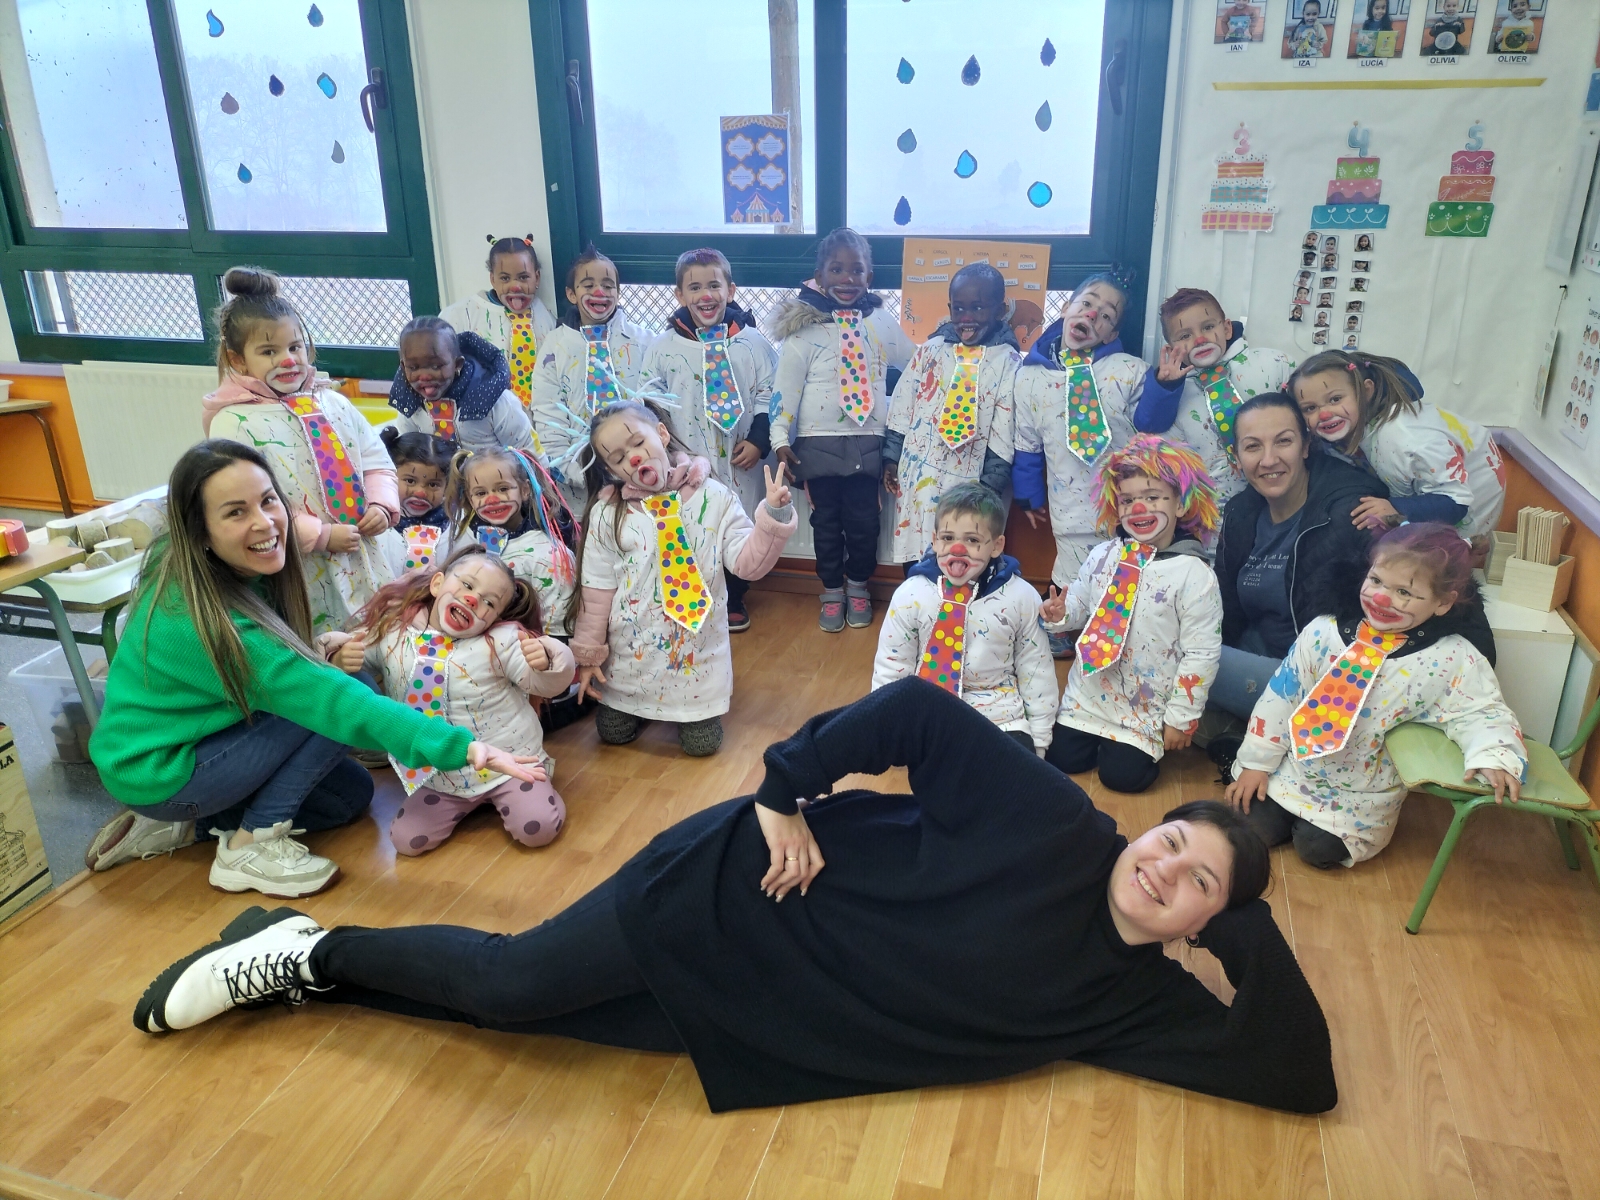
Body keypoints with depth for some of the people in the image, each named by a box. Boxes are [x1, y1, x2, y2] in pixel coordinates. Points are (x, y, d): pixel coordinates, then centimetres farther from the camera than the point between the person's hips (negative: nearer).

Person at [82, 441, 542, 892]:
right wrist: (460, 746, -43)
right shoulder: (202, 619, -33)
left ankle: (181, 825, 11)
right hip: (157, 773, -8)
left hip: (191, 736, 8)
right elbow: (335, 701, -38)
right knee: (330, 703, -22)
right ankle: (252, 846, -10)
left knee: (352, 793, 9)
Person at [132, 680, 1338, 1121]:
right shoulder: (1052, 815, -11)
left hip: (780, 1021, 4)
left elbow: (1300, 1076, 1)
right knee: (516, 981, -12)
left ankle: (306, 966, 23)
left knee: (524, 1017, 2)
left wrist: (1251, 925, -8)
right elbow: (914, 711, -13)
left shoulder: (1128, 997, 3)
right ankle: (309, 947, 17)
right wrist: (788, 792, -18)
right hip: (760, 888, -4)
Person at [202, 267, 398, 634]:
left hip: (366, 564, 6)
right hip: (301, 580, -6)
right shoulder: (234, 422, -9)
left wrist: (381, 505, -6)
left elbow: (376, 459, 14)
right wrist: (321, 535, -19)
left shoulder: (332, 403, 9)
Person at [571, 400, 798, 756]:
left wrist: (773, 516, -26)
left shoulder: (713, 498, -9)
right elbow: (597, 588, -4)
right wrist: (588, 654, -1)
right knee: (613, 734, 13)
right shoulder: (607, 513, -8)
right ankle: (643, 708, 45)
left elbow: (747, 562, -11)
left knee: (702, 743, 5)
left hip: (696, 649, -1)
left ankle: (687, 712, 39)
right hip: (629, 649, 1)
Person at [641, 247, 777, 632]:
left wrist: (758, 440, -8)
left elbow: (769, 396, 2)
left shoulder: (752, 342, -1)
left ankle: (734, 600, 32)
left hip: (737, 462, 1)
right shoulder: (663, 347, -2)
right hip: (683, 463, 0)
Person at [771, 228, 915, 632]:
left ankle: (858, 586, 28)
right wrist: (780, 438, -11)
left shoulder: (882, 322, 3)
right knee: (826, 519, 8)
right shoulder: (805, 326, -5)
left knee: (864, 519, 5)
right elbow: (785, 386, -7)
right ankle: (832, 589, 26)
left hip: (867, 441, 2)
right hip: (819, 442, -1)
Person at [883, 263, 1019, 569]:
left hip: (967, 480, -3)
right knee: (915, 558, 11)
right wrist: (891, 457, 8)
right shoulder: (931, 349, 4)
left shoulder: (1009, 362, -4)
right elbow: (901, 406, 9)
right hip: (917, 474, 3)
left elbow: (1005, 430, -4)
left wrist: (990, 485, -6)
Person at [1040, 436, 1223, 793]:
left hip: (1145, 709, -4)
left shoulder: (1194, 575, -16)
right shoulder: (1103, 556, -1)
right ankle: (1101, 738, 33)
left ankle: (1138, 745, 24)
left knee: (1121, 775, -8)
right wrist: (1059, 613, -12)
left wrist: (1181, 717, -12)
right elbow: (1079, 604, 13)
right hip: (1088, 694, 4)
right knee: (1060, 761, 5)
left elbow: (1201, 653, -14)